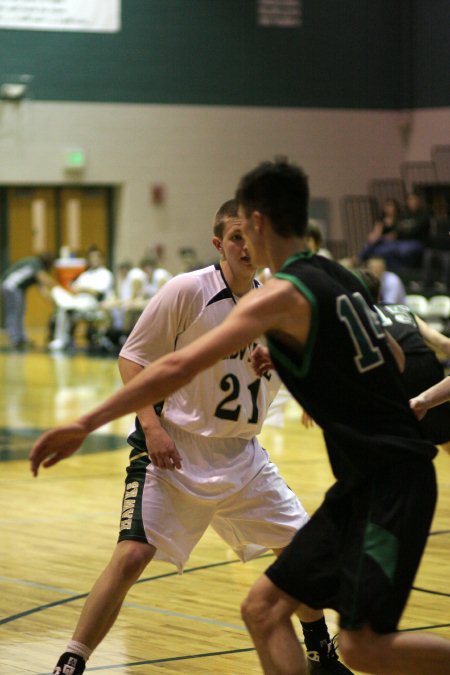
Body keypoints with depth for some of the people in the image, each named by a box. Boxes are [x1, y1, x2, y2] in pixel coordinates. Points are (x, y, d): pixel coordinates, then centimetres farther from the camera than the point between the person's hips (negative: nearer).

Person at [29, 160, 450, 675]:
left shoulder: (281, 295, -15)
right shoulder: (338, 278, 11)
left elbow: (179, 367, -23)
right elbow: (391, 361, 28)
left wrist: (86, 424, -21)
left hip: (391, 481, -9)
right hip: (364, 481, 9)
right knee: (264, 609, 6)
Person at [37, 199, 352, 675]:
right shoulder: (188, 290, -13)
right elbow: (131, 357, -9)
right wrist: (151, 425, -20)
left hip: (240, 456, 6)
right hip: (172, 451, -5)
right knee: (132, 556, -20)